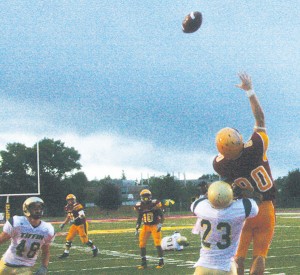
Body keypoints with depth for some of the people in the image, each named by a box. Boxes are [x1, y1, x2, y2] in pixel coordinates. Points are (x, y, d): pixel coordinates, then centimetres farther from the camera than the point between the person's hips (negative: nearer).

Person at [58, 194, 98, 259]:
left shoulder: (78, 206, -20)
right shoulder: (69, 208, 6)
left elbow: (82, 216, -29)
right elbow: (68, 217, 20)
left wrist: (75, 220, -39)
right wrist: (63, 224, 16)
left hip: (82, 224, -8)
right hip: (74, 225, 8)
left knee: (85, 239, -4)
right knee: (69, 238, 2)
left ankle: (94, 249, 18)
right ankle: (66, 253, 12)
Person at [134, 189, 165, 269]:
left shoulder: (155, 204, -11)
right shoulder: (140, 207, 1)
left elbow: (162, 216, -7)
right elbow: (139, 219, 13)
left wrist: (160, 224, -19)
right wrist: (136, 229, 9)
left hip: (155, 226, -4)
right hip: (145, 226, 4)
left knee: (157, 244, -10)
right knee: (142, 244, 0)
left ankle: (161, 262, 2)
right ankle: (144, 263, 12)